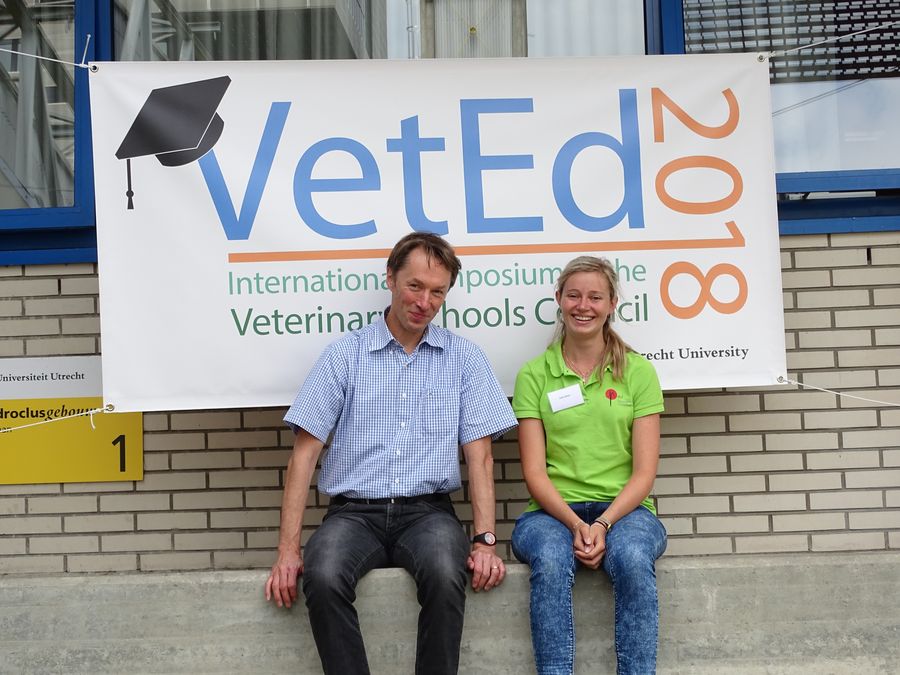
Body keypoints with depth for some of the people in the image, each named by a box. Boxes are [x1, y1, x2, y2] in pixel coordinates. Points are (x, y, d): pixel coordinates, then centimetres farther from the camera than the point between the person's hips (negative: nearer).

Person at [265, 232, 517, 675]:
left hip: (428, 511, 0)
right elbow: (305, 452, 1)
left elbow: (479, 455, 4)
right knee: (323, 578, -30)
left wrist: (485, 540, -9)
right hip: (354, 511, 0)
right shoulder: (344, 355, 5)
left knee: (445, 575, -32)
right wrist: (288, 549, -7)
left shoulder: (465, 358, 7)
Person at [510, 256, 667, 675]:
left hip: (624, 510, 0)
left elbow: (644, 472, 0)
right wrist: (575, 525, -16)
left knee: (633, 559, -33)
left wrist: (603, 523, -15)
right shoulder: (534, 375, 6)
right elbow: (535, 473, 0)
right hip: (554, 511, 0)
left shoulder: (637, 371, 7)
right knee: (551, 561, -33)